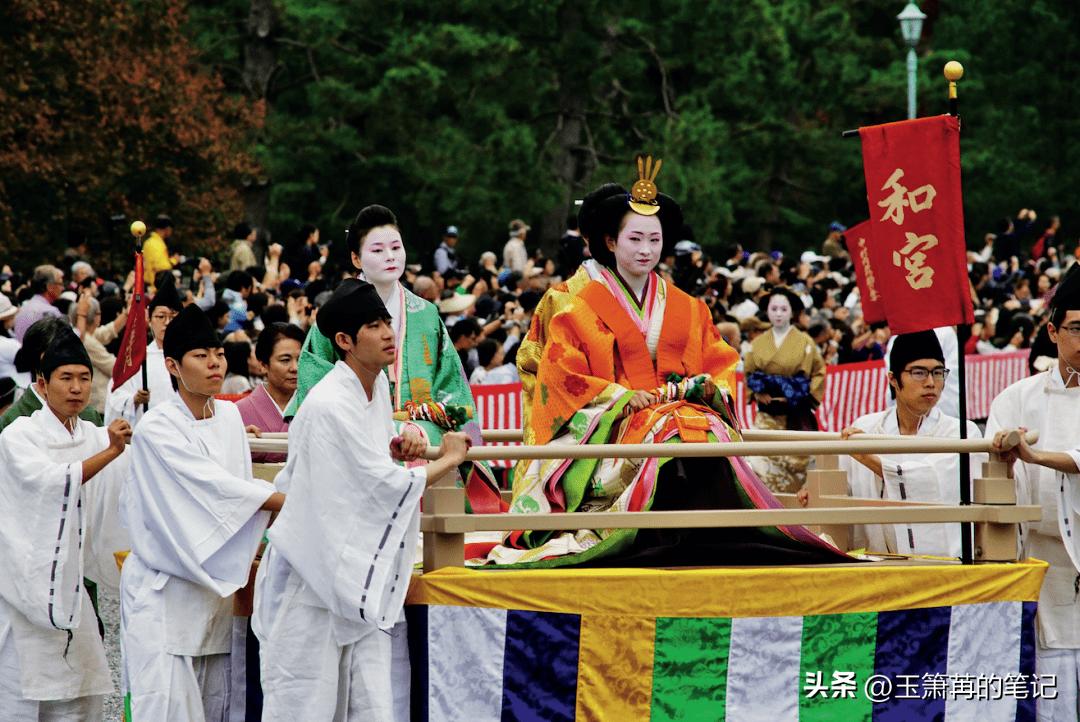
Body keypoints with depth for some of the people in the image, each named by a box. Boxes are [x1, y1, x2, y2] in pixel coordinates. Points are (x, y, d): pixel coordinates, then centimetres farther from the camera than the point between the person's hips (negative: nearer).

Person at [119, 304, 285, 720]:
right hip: (164, 588, -6)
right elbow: (215, 486, -18)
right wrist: (293, 502, -21)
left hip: (215, 585, 6)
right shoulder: (157, 429, -13)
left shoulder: (228, 416, 9)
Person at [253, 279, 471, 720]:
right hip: (314, 574, -8)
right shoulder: (330, 406, -20)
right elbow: (384, 484, -17)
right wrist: (449, 459, -4)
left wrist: (397, 447, 3)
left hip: (362, 574, 8)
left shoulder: (377, 383, 7)